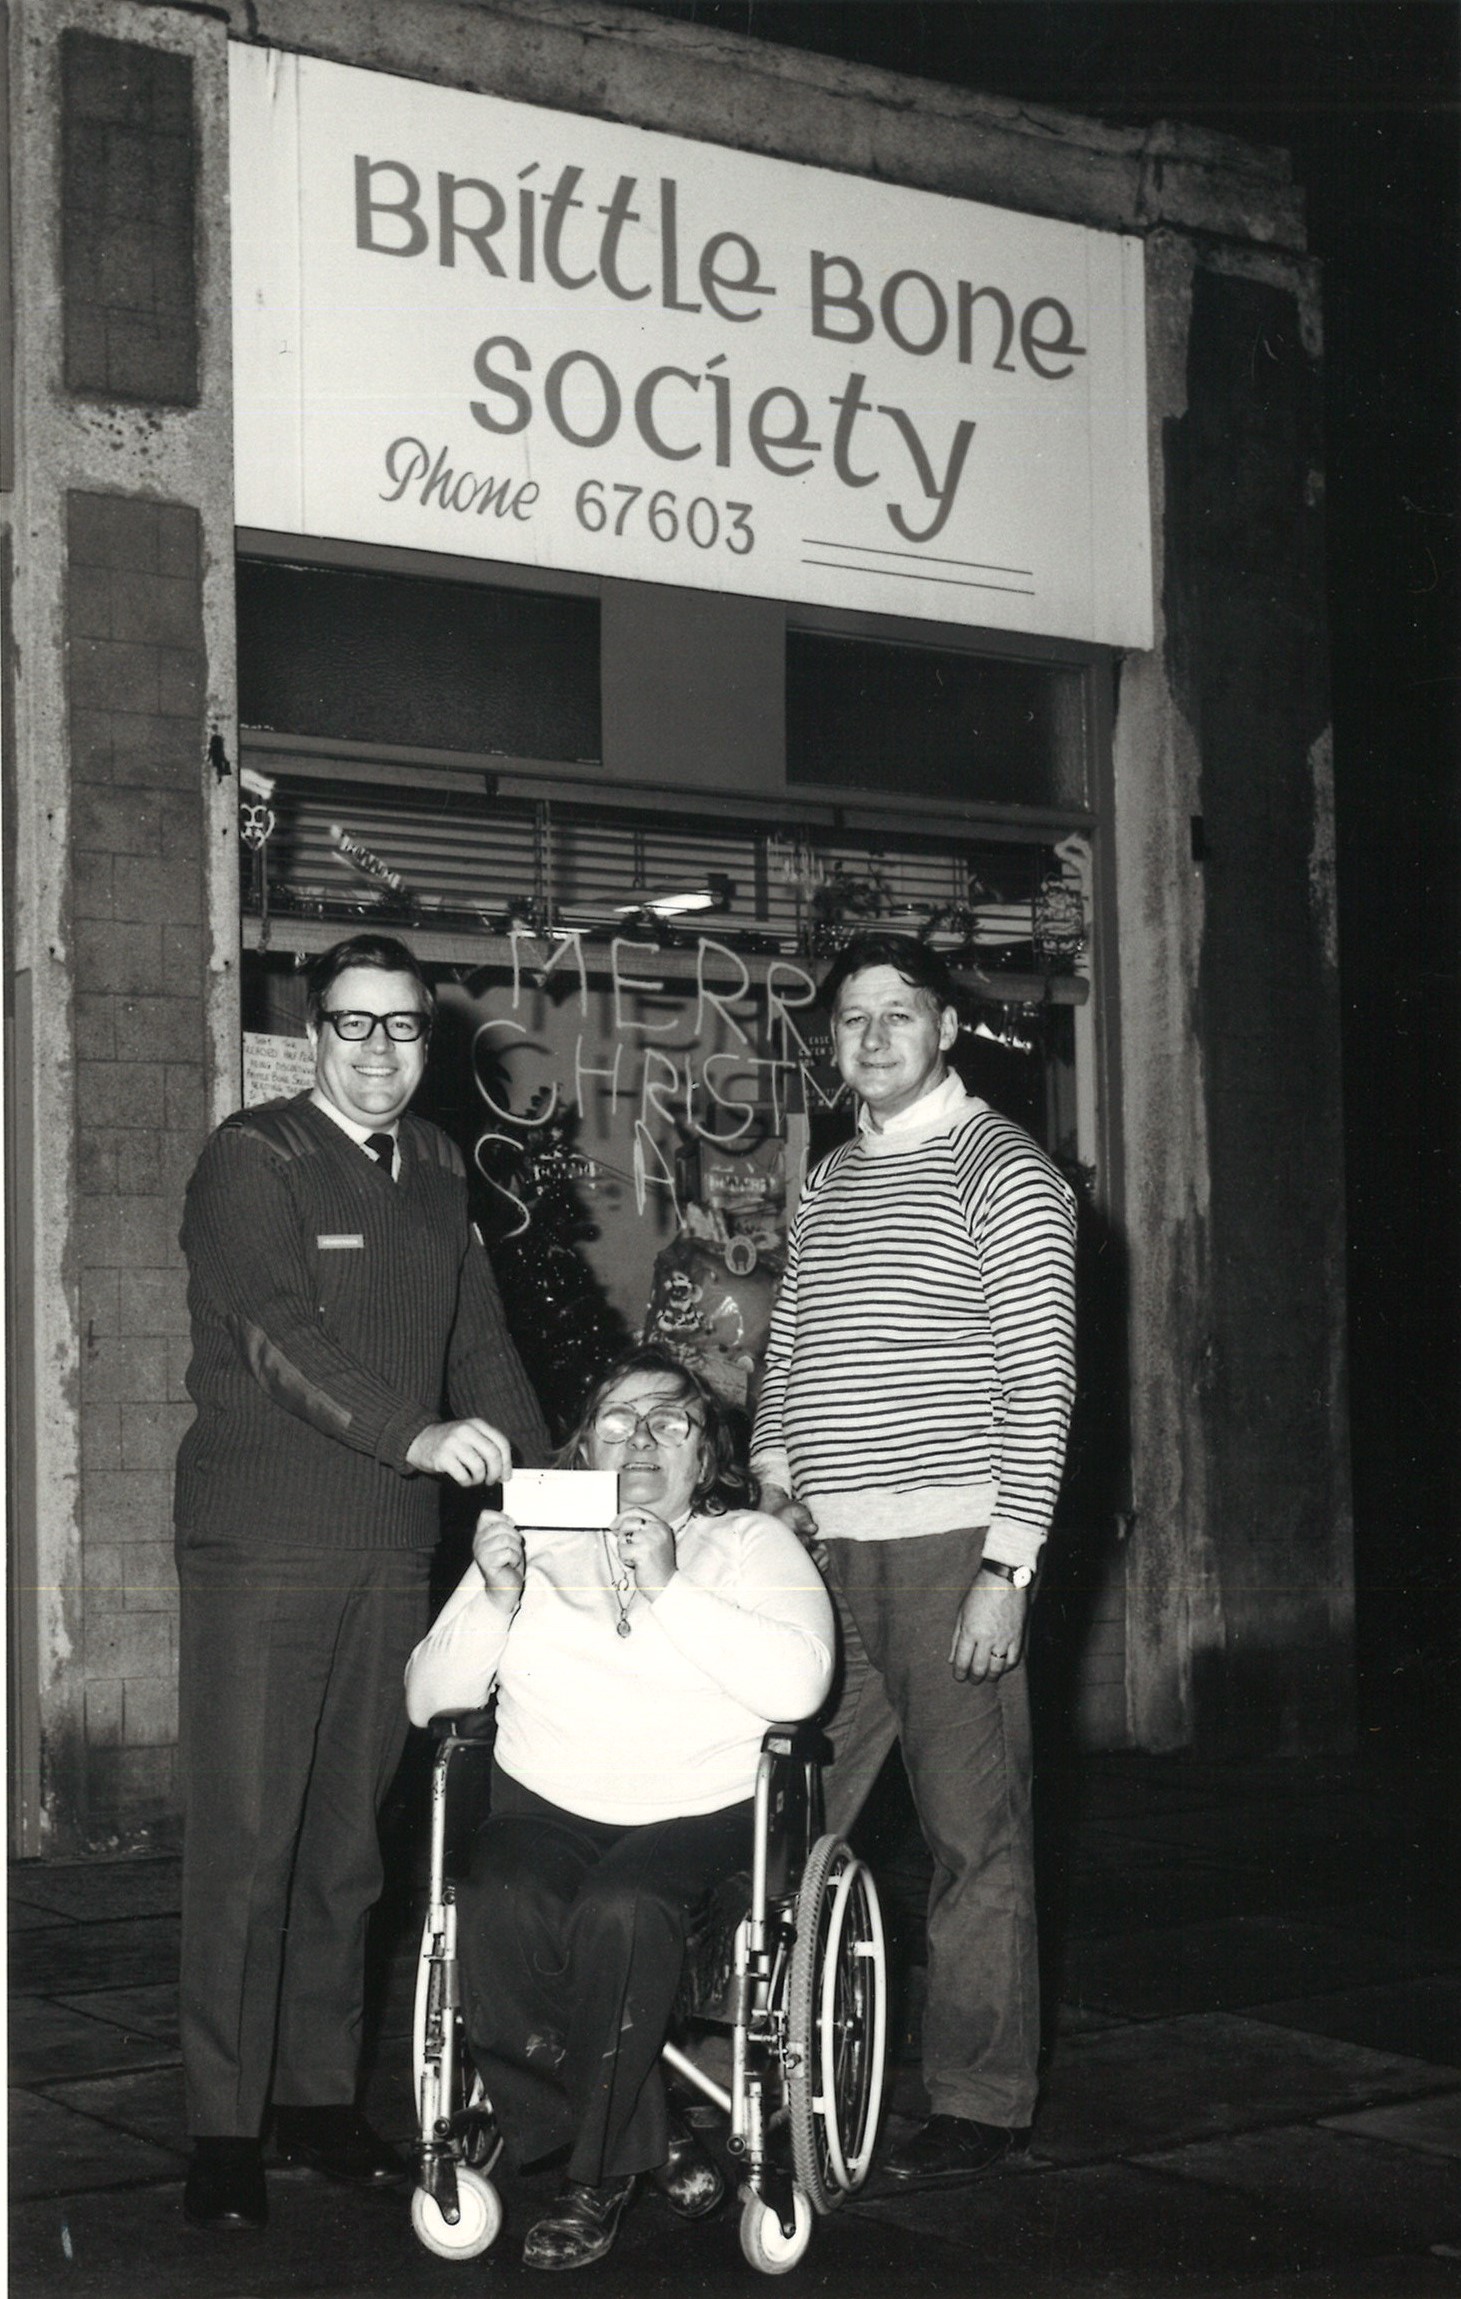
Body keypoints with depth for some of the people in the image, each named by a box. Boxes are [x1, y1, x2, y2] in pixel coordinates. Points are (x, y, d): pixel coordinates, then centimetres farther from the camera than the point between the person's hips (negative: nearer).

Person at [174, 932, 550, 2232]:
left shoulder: (439, 1173, 15)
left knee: (349, 1839, 11)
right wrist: (418, 1436, -30)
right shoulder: (254, 1159, -6)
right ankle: (225, 2128, 5)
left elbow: (480, 1340, 18)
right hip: (264, 1550, -6)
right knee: (246, 1842, -4)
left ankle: (322, 2098, 21)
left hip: (393, 1551, 6)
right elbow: (282, 1337, -18)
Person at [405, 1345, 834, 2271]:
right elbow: (429, 1699, 9)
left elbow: (799, 1682, -12)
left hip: (700, 1815, -2)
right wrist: (496, 1602, -8)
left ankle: (596, 2177, -13)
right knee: (500, 1909, -30)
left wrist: (669, 1590, -16)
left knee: (618, 1914, -33)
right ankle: (651, 2142, -12)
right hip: (548, 1811, 3)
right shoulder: (530, 1543, 16)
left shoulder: (751, 1543, 8)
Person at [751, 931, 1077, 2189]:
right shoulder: (828, 1182, 17)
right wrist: (775, 1470, 6)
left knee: (976, 1836, -1)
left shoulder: (1004, 1172, -3)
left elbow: (1042, 1379, -8)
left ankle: (981, 2102, 8)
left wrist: (1008, 1567, -14)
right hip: (826, 1550, 6)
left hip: (952, 1551, -6)